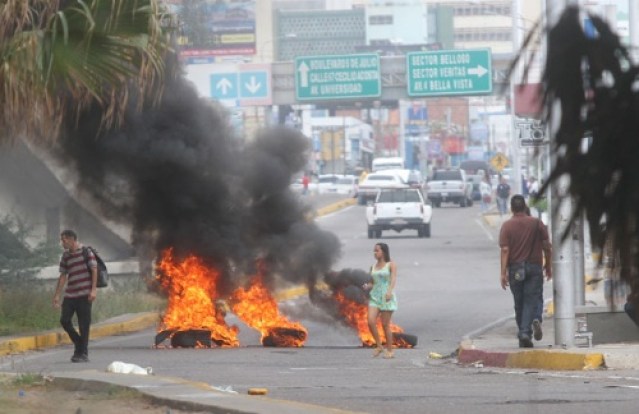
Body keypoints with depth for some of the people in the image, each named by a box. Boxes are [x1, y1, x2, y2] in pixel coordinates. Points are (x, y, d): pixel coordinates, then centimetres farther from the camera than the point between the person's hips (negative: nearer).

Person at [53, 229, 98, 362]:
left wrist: (93, 289, -13)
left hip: (84, 295, -6)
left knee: (84, 324, -2)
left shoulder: (86, 252, -3)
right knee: (64, 320, -2)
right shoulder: (66, 256, 13)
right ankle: (79, 343, 19)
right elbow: (63, 276, 15)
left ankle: (83, 353, 5)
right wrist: (57, 295, 12)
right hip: (70, 295, 6)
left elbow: (94, 270, -5)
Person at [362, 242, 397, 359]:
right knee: (371, 322, -13)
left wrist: (390, 291, -31)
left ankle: (390, 351, 7)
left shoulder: (391, 265, 0)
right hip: (374, 296, 5)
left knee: (385, 325, -3)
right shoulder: (373, 267, 15)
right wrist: (367, 287, -3)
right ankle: (379, 346, 2)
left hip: (386, 297, -5)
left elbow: (393, 279, -14)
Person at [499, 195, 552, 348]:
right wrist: (548, 266, 15)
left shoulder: (507, 226, -3)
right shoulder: (537, 223, 1)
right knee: (532, 300, -2)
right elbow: (547, 246, 4)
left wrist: (503, 273, -8)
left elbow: (505, 250, -9)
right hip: (534, 267, 0)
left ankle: (524, 336, 11)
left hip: (515, 268, 0)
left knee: (519, 304, 10)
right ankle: (535, 320, -32)